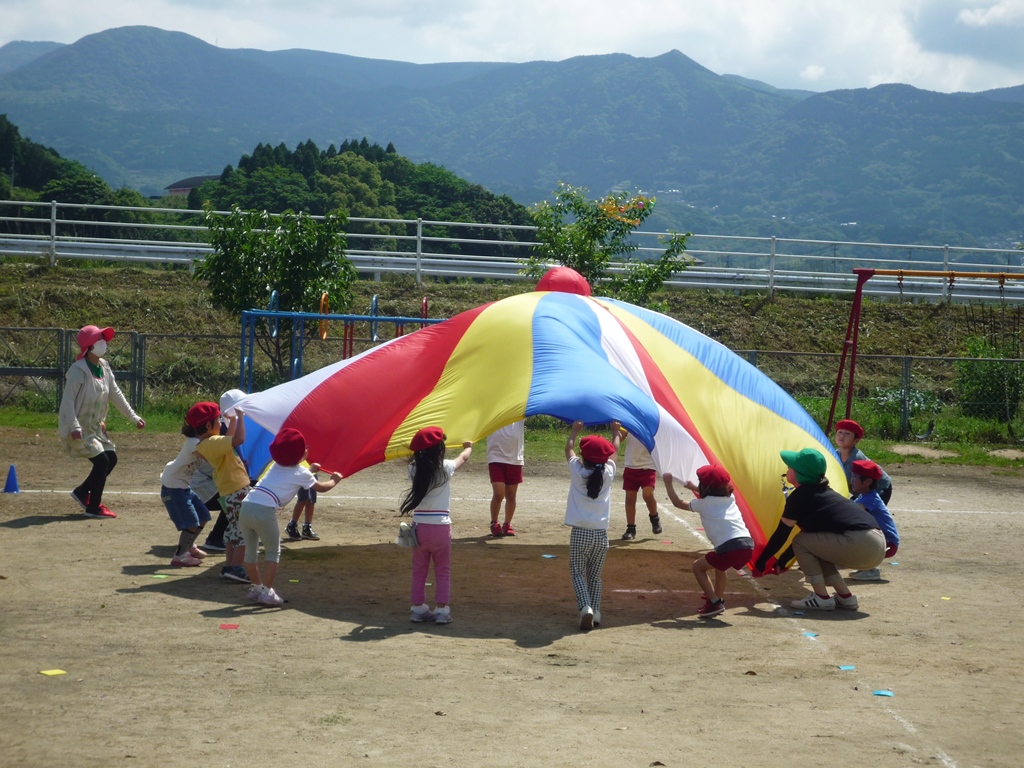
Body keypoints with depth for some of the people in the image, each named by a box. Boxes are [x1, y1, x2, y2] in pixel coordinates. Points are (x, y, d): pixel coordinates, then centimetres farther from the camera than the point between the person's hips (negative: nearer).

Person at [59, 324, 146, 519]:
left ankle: (82, 492, 28)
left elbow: (115, 394, 13)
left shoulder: (104, 367, 5)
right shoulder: (79, 371, -20)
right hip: (78, 430, -9)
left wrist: (133, 417, 12)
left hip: (95, 427, 9)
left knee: (111, 458, 11)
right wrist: (74, 426, -36)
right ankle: (93, 507, -1)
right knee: (102, 461, -13)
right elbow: (68, 400, -25)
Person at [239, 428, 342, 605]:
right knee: (273, 552, 9)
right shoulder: (301, 474, 9)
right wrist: (334, 480, 44)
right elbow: (322, 487, 25)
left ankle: (256, 588, 30)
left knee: (251, 550, 19)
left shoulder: (277, 465, 25)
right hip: (264, 511, -6)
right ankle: (266, 592, 4)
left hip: (246, 506, 6)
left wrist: (310, 470, 62)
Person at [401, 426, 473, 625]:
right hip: (441, 526, -2)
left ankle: (418, 608, 16)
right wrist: (468, 446, 37)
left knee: (419, 570, 14)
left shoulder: (414, 469, -1)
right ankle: (442, 610, 5)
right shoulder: (445, 467, -6)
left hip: (419, 526, 3)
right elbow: (464, 457, 15)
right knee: (443, 571, 8)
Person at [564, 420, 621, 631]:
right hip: (601, 534, 2)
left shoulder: (577, 472, -4)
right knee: (595, 575, 14)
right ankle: (596, 611, 3)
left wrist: (574, 431, 31)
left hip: (580, 533, -2)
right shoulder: (608, 473, 1)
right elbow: (614, 451, 21)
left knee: (578, 572, 3)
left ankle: (585, 608, -18)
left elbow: (569, 449, 15)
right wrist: (616, 432, 37)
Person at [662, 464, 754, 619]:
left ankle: (714, 602, 2)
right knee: (719, 563, 36)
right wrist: (694, 488, 57)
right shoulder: (729, 498, 25)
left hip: (731, 549, -7)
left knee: (698, 566, 14)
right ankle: (718, 598, 36)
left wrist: (668, 483, 33)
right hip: (748, 546, 7)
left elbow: (679, 503, 23)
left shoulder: (703, 503, 9)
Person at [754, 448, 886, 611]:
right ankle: (845, 597, 18)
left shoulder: (799, 496, -2)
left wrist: (761, 561, 17)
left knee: (801, 543, 1)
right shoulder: (823, 492, 24)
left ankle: (822, 599, 2)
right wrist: (782, 562, 40)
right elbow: (809, 536, 33)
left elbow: (781, 534, 4)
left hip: (861, 546, -9)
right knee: (814, 549, 23)